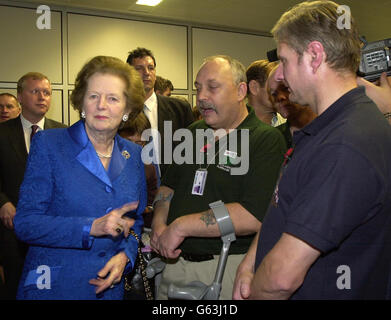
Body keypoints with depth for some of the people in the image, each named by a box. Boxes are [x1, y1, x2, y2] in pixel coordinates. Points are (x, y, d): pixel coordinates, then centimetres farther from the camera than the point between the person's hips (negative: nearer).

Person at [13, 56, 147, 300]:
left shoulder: (134, 155, 2)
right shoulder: (48, 144, -9)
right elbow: (25, 223, -13)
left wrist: (125, 256, -8)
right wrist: (92, 227, -23)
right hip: (52, 287, -3)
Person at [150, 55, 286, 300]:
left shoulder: (267, 140, -14)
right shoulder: (194, 134, 10)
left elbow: (254, 216, -25)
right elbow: (169, 185, 18)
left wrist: (181, 226, -21)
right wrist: (159, 225, -3)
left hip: (228, 269, -6)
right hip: (175, 261, 7)